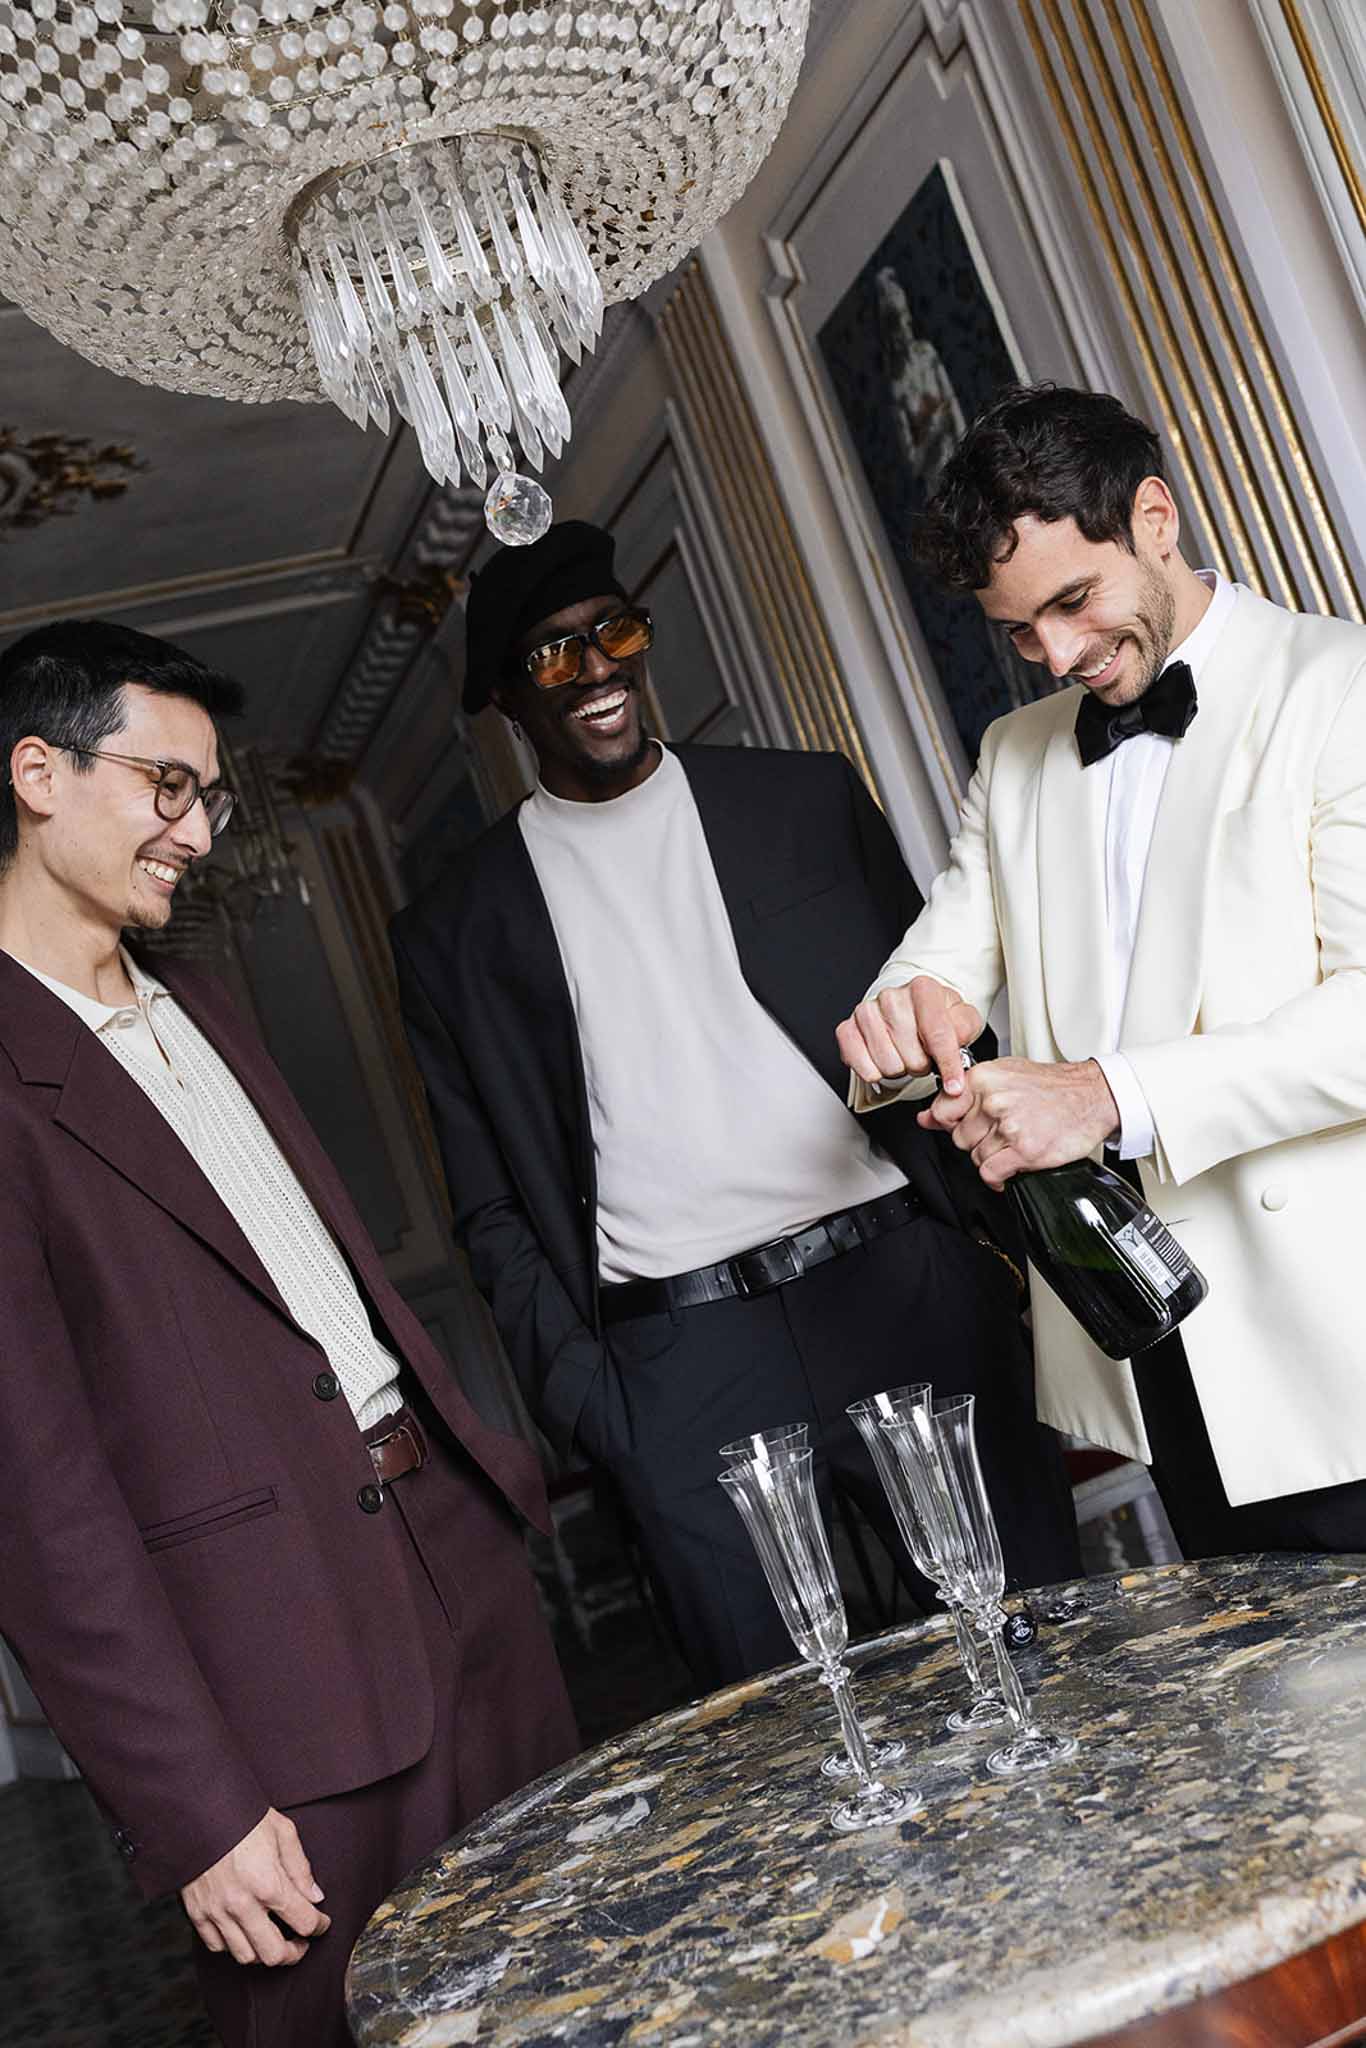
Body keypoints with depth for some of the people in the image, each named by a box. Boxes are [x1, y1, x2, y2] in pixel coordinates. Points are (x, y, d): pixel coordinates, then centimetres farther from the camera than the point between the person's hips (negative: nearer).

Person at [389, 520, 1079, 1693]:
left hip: (905, 1286, 1)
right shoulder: (458, 931, 7)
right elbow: (491, 1206, 8)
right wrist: (574, 1385, -3)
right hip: (679, 1362, -1)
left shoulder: (809, 800, 10)